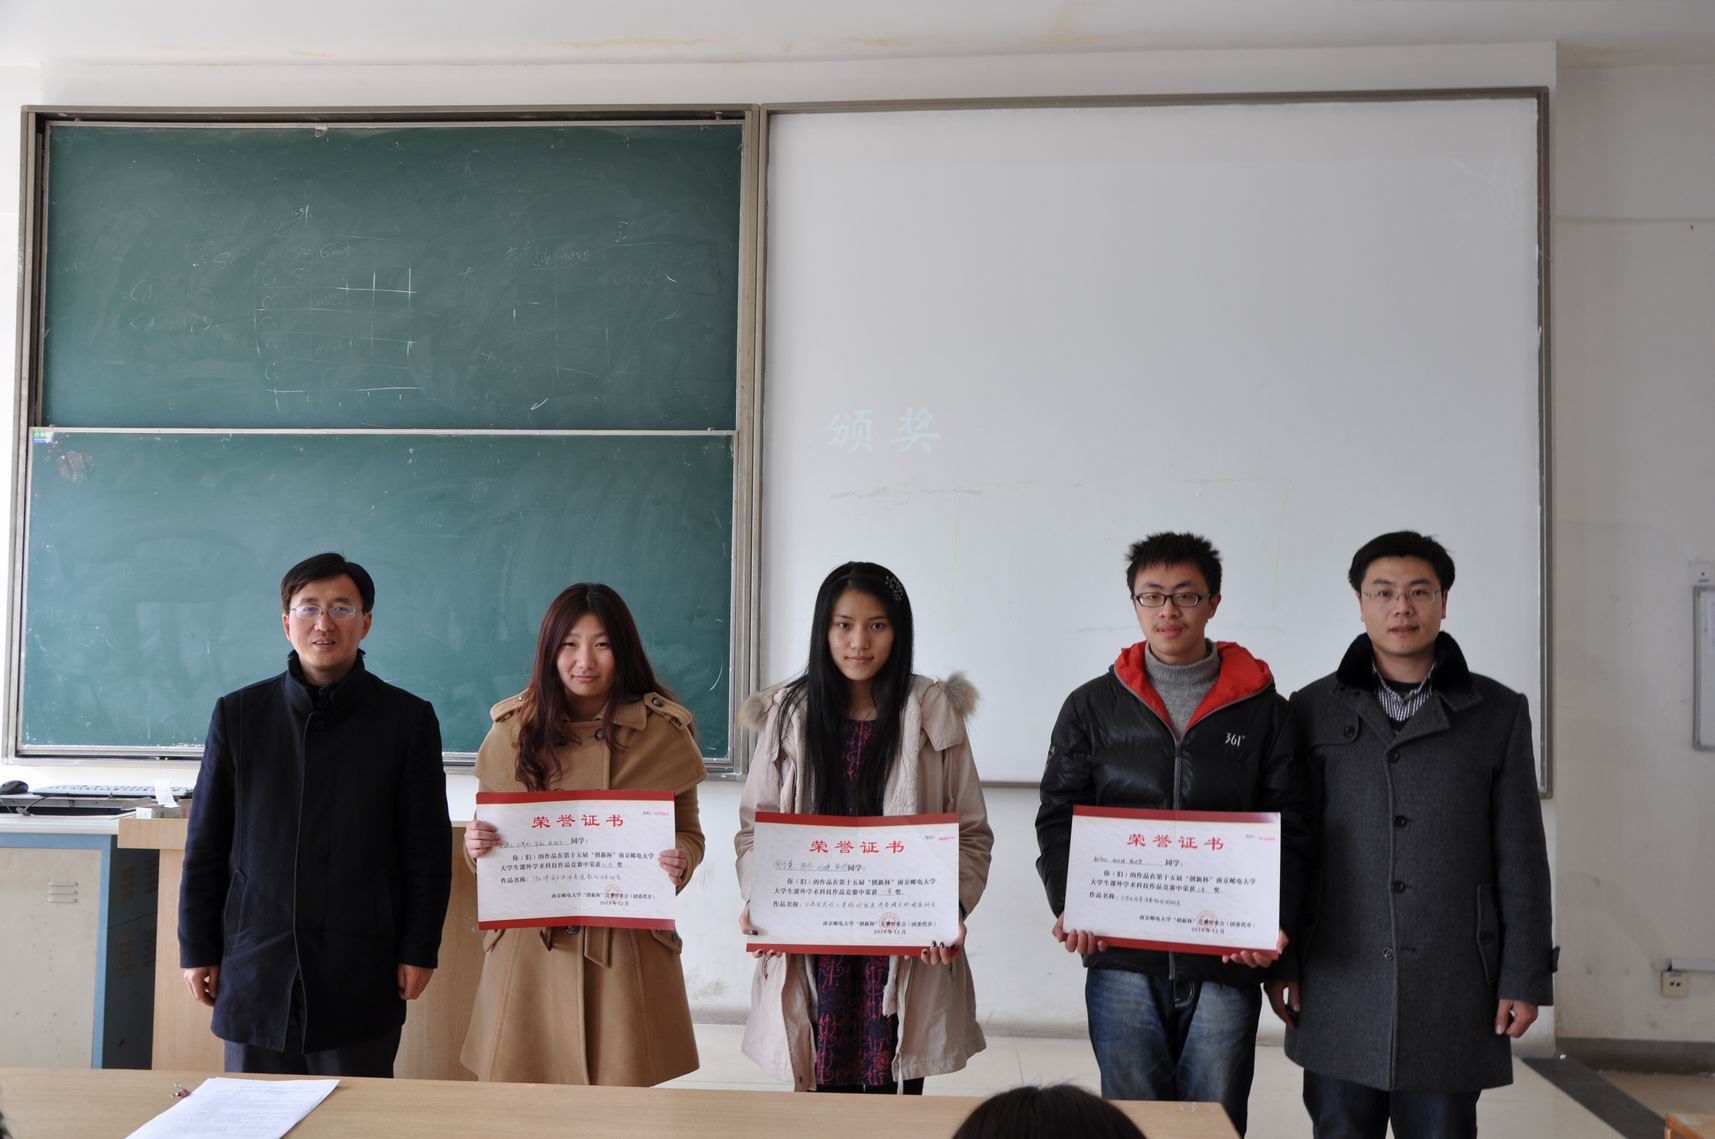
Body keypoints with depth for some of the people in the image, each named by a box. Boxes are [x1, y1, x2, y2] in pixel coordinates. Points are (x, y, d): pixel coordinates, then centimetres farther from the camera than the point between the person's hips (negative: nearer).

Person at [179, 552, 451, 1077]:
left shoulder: (408, 719, 0)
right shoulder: (239, 713, 5)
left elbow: (427, 851, 1)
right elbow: (205, 844, 8)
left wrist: (420, 950, -2)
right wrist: (197, 949, 6)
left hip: (361, 973, -2)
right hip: (255, 967, 2)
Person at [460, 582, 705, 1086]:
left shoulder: (664, 732, 0)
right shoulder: (512, 728, 4)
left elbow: (689, 833, 6)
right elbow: (489, 828, 14)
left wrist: (679, 860, -15)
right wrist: (476, 845, -8)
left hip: (626, 943, -1)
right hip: (529, 943, 1)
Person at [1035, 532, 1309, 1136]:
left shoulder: (1261, 707, 6)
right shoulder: (1092, 706, 8)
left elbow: (1288, 826, 3)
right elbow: (1058, 815, 6)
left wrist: (1276, 918, -12)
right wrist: (1067, 905, -10)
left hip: (1227, 957, 0)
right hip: (1121, 956, 0)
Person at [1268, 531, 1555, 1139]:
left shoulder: (1498, 712, 5)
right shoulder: (1313, 710, 5)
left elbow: (1521, 857, 4)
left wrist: (1524, 978, 0)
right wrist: (1279, 963, 3)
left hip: (1454, 988, 0)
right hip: (1339, 987, 1)